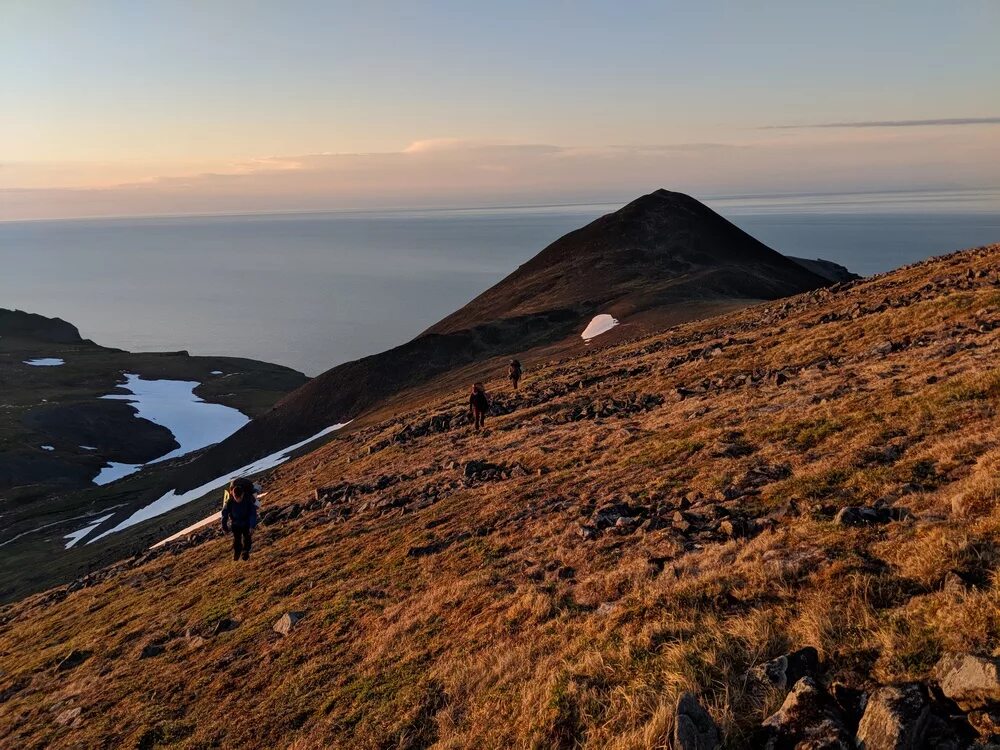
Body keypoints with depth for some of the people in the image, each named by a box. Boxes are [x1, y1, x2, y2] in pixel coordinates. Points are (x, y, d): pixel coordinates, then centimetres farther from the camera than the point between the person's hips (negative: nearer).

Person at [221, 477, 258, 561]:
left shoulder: (249, 501, -32)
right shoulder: (229, 502, -28)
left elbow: (253, 514, -27)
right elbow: (225, 513, -14)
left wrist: (252, 526, -34)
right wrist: (224, 526, -9)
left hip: (246, 523, -1)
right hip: (235, 522, 1)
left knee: (247, 537, 4)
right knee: (236, 538, 12)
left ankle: (245, 552, 23)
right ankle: (236, 552, 33)